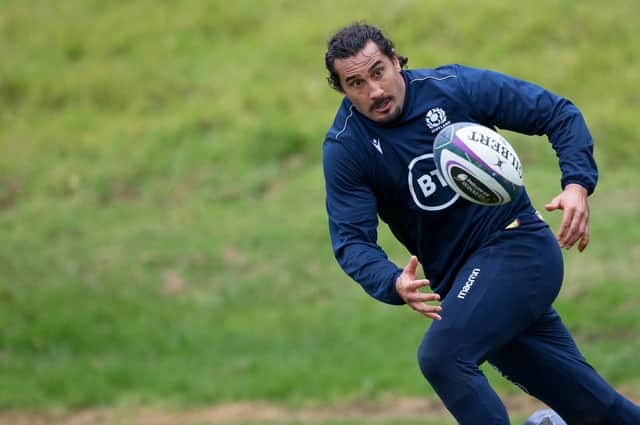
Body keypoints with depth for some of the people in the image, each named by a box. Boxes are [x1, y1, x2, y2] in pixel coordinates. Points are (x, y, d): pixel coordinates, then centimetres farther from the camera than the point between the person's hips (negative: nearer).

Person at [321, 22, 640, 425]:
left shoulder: (457, 87, -9)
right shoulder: (344, 148, -4)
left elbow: (558, 114, -2)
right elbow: (351, 240, -10)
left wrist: (578, 184, -18)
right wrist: (394, 284, -31)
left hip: (517, 244, -4)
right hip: (460, 279, 4)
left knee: (441, 356, -24)